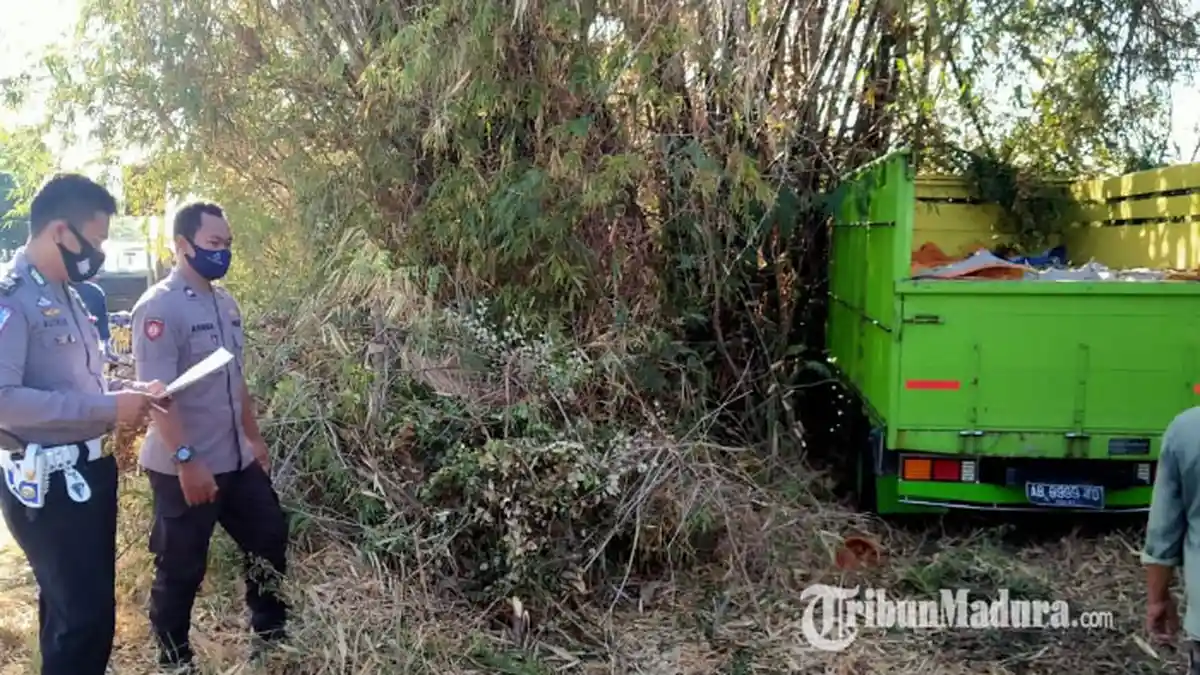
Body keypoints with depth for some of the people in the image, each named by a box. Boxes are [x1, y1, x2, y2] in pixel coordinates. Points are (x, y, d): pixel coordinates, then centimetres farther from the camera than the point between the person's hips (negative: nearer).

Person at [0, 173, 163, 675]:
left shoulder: (65, 296, 13)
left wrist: (128, 391, 5)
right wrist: (107, 407, -24)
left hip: (89, 472, 9)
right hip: (47, 483, -9)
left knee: (79, 607, 20)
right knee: (83, 614, -5)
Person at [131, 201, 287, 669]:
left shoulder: (225, 303, 8)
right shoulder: (158, 308, -17)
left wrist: (254, 438, 18)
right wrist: (186, 459, -26)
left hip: (237, 460, 8)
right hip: (183, 468, -8)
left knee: (269, 539, 17)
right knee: (181, 570, 6)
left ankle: (271, 641, 35)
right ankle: (174, 662, 25)